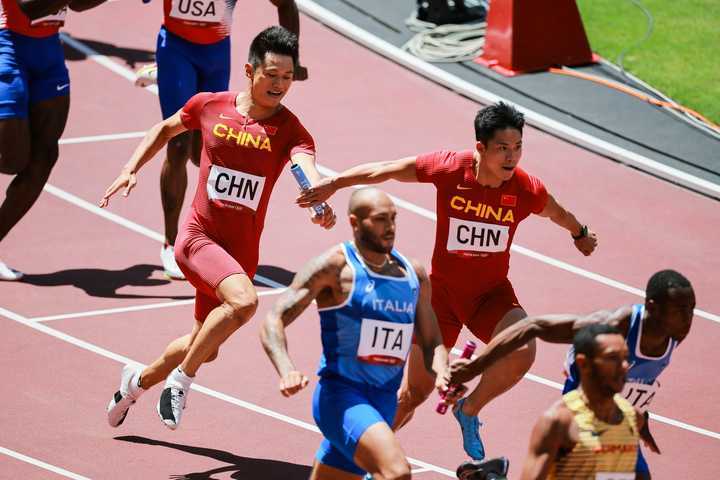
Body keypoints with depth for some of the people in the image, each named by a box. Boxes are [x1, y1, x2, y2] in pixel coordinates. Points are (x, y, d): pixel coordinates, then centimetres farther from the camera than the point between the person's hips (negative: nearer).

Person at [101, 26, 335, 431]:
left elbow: (307, 167, -29)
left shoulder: (290, 129, -7)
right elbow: (166, 129, 18)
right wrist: (132, 169, 8)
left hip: (241, 252, 3)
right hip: (199, 236, -3)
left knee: (205, 348, 16)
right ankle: (182, 379, -15)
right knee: (244, 301, -32)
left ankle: (140, 381, 45)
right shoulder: (209, 106, -3)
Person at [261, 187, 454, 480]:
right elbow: (274, 321, -13)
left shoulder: (413, 275, 11)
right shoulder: (334, 266, -8)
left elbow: (431, 343, 18)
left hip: (384, 402, 7)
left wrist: (441, 374, -6)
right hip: (341, 395, -7)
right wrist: (287, 373, -32)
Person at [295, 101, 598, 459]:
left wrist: (580, 235, 29)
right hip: (443, 291, -1)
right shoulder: (449, 169, -19)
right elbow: (385, 171, -6)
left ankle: (470, 409, -1)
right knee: (415, 392, 4)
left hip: (492, 294, 1)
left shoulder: (526, 190, -14)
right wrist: (333, 184, -4)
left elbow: (557, 213, 10)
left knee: (522, 353, -29)